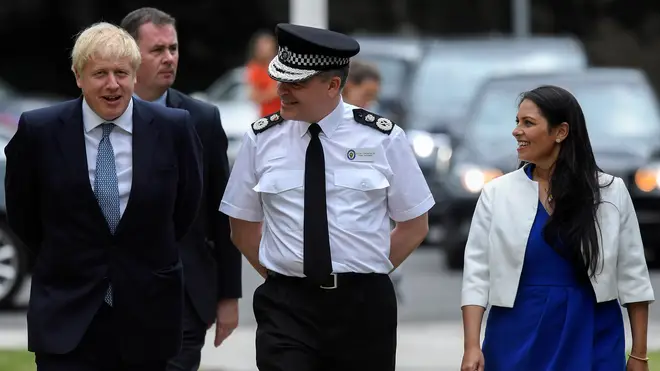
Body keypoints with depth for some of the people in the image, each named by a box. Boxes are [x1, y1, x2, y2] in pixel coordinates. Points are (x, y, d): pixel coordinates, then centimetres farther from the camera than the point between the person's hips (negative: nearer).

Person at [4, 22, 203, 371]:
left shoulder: (173, 128, -4)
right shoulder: (38, 130, -6)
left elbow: (187, 204, 11)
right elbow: (21, 211, 8)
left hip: (147, 313, 1)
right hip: (67, 313, -1)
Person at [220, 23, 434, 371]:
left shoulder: (383, 139, 0)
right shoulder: (260, 140, 3)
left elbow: (415, 225, 8)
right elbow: (243, 227, 12)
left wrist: (366, 273, 2)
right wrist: (282, 276, 4)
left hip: (364, 304, 0)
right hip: (287, 305, 0)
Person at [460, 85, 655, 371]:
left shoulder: (609, 192, 0)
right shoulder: (497, 193, 1)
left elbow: (632, 275, 3)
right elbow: (477, 273, -1)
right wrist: (472, 347, -10)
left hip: (592, 339, -1)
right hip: (520, 337, 1)